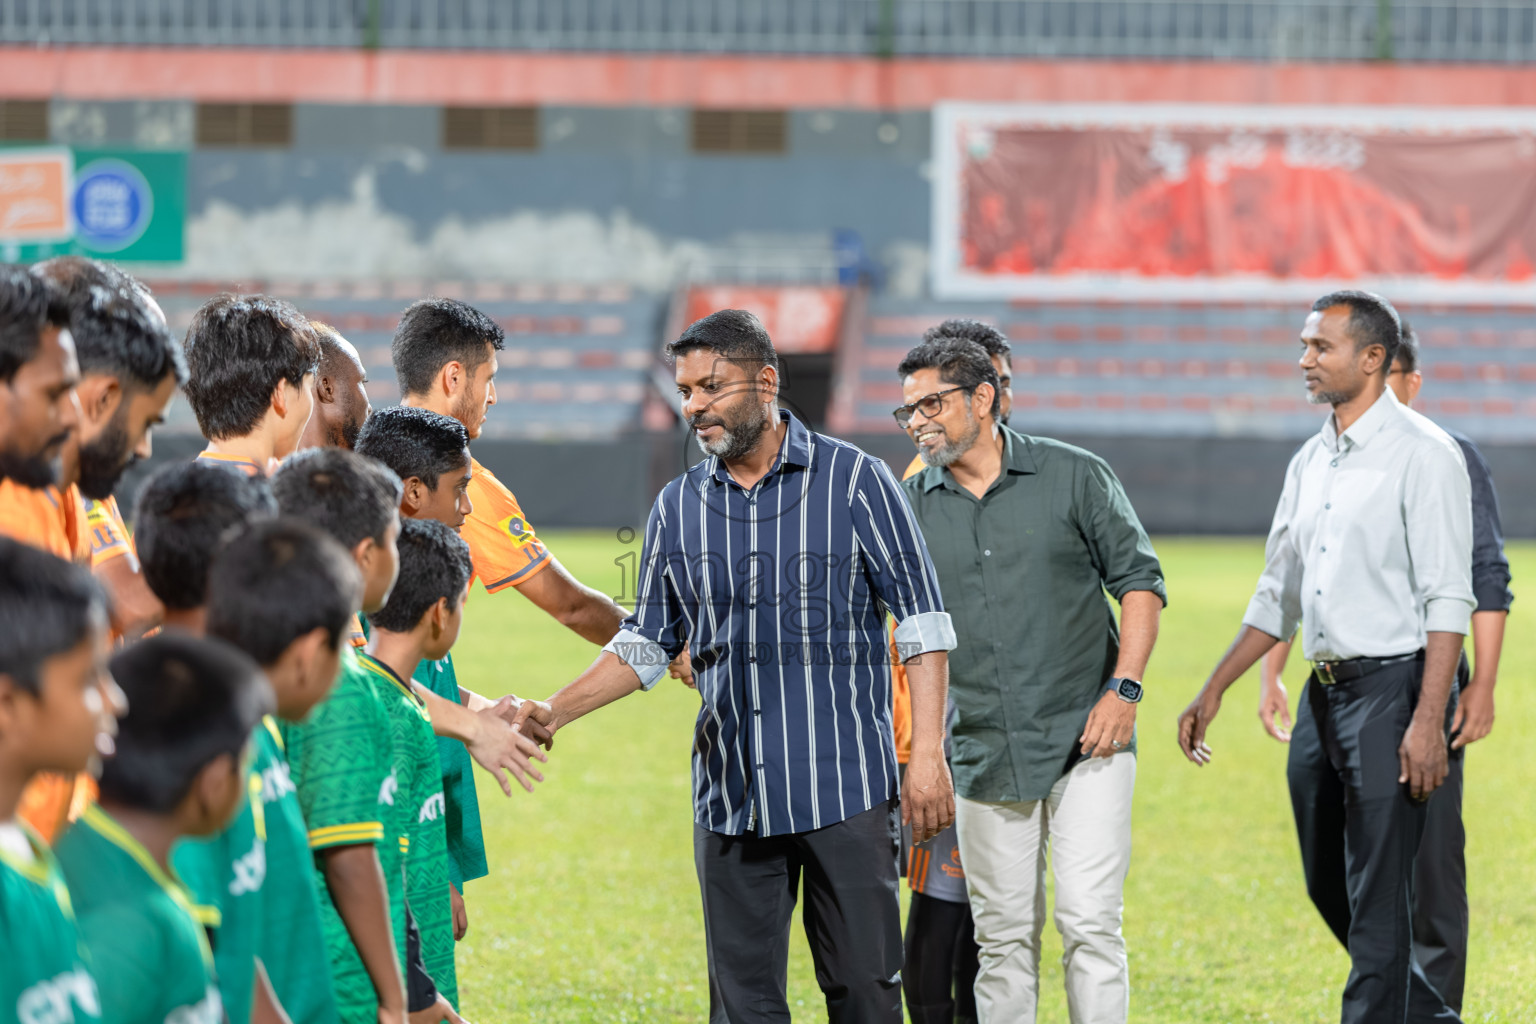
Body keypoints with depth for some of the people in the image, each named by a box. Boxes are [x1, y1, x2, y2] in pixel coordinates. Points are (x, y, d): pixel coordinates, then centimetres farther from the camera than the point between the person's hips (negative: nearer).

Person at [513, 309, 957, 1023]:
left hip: (845, 786, -4)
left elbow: (920, 619, -1)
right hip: (730, 796, 4)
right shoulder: (677, 507, 10)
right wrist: (554, 712, 4)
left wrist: (927, 752, -9)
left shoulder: (854, 481, -1)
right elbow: (648, 643, 17)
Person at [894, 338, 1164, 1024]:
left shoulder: (1074, 476, 0)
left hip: (1085, 740, -3)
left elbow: (1139, 579, 3)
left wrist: (1124, 689, -9)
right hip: (983, 755, 3)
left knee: (1089, 923, -8)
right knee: (1004, 936, 4)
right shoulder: (910, 506, 6)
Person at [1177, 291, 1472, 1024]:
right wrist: (1213, 690, 18)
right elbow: (1278, 596, 22)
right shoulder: (1310, 463, 14)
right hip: (1324, 692, 8)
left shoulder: (1423, 454, -9)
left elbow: (1447, 601, -15)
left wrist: (1428, 720, -22)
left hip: (1392, 687, -8)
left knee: (1378, 898, -7)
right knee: (1327, 883, 14)